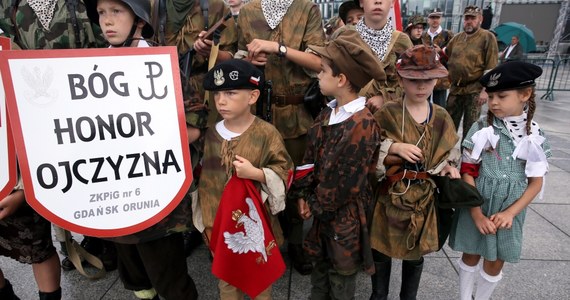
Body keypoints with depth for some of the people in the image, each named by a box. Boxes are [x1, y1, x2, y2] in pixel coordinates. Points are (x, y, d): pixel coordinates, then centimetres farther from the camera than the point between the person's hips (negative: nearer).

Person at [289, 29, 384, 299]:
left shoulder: (362, 125, -25)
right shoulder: (329, 112, 0)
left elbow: (347, 183, -22)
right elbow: (311, 156, 5)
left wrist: (316, 205, -10)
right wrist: (303, 195, -1)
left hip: (344, 214, -7)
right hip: (320, 208, 7)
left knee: (341, 273, 17)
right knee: (320, 264, 27)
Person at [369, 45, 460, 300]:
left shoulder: (442, 118, 1)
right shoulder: (387, 114, -10)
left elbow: (449, 155, 11)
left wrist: (449, 168, -9)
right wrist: (394, 148, -25)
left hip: (425, 197, 3)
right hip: (390, 196, -2)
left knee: (416, 254, 18)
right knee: (381, 250, 13)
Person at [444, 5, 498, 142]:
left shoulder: (488, 37, -7)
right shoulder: (457, 37, 10)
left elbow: (491, 67, -12)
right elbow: (445, 55, 24)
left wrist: (485, 90, -17)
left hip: (474, 90, -5)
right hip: (455, 89, 5)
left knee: (470, 127, 3)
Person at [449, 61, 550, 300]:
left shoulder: (535, 136, -5)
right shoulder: (481, 129, -10)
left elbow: (536, 182, -1)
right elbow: (467, 173, -10)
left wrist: (510, 213, -12)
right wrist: (477, 215, -14)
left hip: (509, 211, 2)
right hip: (477, 205, -1)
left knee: (495, 263, 16)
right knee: (471, 255, 14)